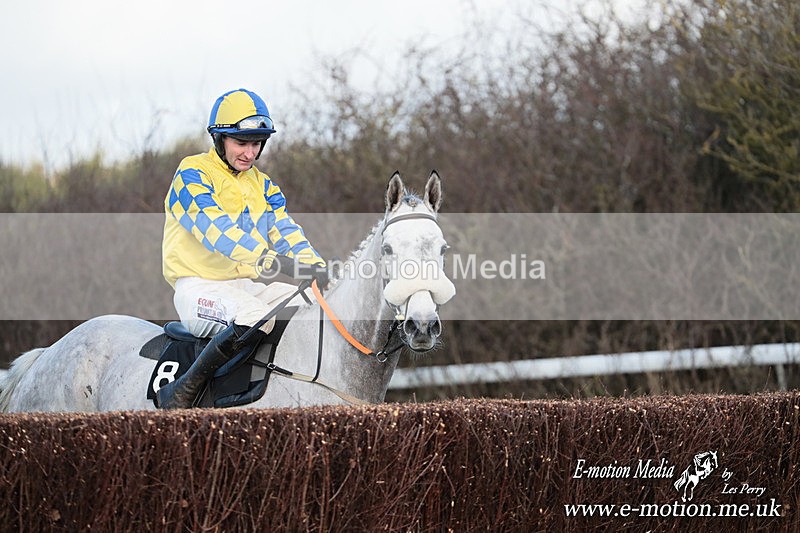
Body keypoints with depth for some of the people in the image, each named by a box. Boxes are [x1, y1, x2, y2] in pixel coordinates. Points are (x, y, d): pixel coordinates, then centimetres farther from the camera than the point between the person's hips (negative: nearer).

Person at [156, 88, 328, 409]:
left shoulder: (262, 185, 19)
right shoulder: (192, 175, -6)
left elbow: (285, 231, 6)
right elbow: (216, 229, -22)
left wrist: (316, 267, -16)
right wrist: (269, 260, -36)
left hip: (250, 285, 7)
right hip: (199, 284, -7)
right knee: (254, 317, -36)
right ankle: (180, 393, -24)